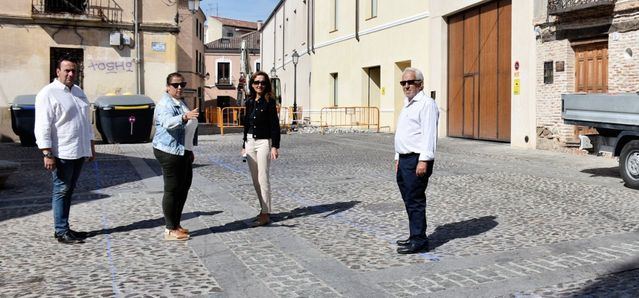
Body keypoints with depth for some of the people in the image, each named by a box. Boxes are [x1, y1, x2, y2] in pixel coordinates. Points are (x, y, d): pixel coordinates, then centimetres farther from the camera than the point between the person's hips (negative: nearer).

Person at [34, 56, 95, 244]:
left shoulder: (78, 92, 16)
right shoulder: (48, 93, -9)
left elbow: (86, 121, 22)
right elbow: (43, 126, -14)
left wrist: (91, 146, 20)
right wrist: (47, 153, -19)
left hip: (79, 151, 8)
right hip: (61, 154, -8)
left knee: (69, 191, 13)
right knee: (61, 191, -2)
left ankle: (64, 228, 22)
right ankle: (61, 232, 5)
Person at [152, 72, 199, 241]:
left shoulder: (181, 102, 16)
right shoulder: (165, 105, -15)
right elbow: (168, 123, -37)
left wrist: (190, 150, 26)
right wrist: (185, 117, -54)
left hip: (183, 151, 10)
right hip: (170, 152, -10)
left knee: (184, 187, 14)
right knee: (172, 189, -5)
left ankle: (176, 224, 25)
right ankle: (170, 230, 2)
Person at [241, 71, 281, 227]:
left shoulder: (269, 101, -6)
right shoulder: (249, 102, 11)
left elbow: (275, 125, -10)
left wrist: (275, 146, -17)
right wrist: (244, 145, 17)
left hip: (264, 142, -6)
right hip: (250, 142, 7)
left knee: (263, 179, -7)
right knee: (255, 180, 10)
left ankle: (266, 214, -1)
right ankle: (264, 209, 21)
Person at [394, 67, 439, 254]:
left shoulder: (426, 103, -10)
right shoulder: (407, 105, 21)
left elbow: (429, 134, -19)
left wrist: (424, 160, -24)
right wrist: (398, 158, 22)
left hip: (417, 160, -10)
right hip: (404, 159, 10)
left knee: (415, 201, -7)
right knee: (409, 201, 13)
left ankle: (419, 241, -1)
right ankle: (415, 237, 21)